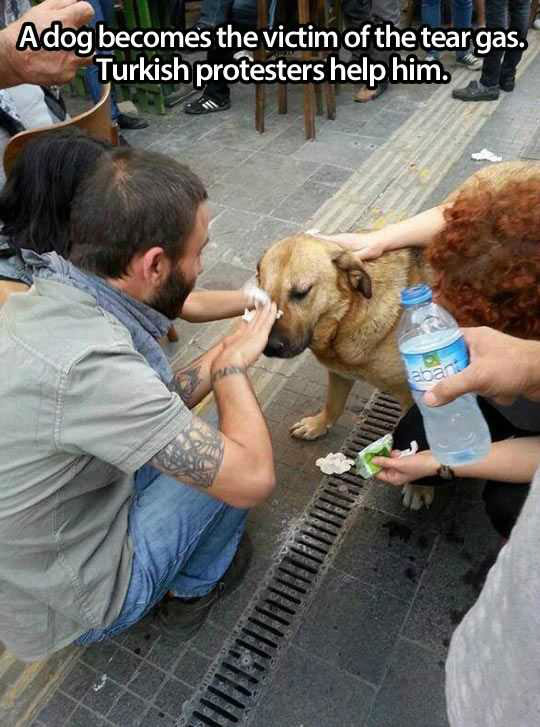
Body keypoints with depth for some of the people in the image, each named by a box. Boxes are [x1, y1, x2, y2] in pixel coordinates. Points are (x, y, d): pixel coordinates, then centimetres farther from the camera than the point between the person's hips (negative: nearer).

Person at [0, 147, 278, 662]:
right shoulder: (89, 363, -37)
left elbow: (145, 412, 2)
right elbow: (252, 477, -30)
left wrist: (227, 349, -3)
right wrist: (233, 364, -15)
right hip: (72, 604, -7)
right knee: (235, 460, -2)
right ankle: (195, 588, 22)